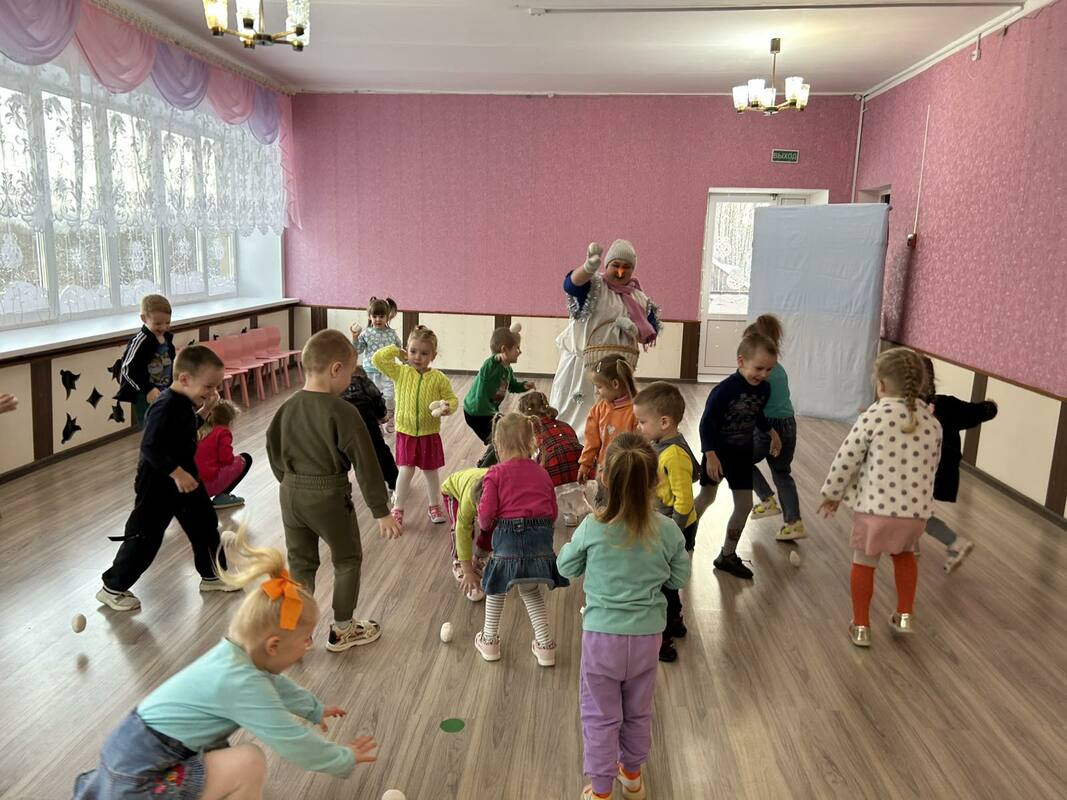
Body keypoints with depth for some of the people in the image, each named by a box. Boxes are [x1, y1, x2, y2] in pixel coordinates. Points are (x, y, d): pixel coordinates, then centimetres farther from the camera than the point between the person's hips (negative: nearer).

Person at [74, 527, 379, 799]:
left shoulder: (235, 654, 1)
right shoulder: (241, 683, -26)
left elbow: (275, 685, 23)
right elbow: (294, 743, -21)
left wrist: (315, 709, 36)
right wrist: (345, 759, -5)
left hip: (131, 758, 10)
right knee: (249, 763, -21)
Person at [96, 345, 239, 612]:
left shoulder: (186, 402, 3)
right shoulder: (165, 407, -27)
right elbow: (150, 447, -31)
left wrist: (204, 410, 5)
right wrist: (177, 473, -31)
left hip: (186, 478, 10)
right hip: (158, 484, -9)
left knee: (205, 525, 17)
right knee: (145, 537, 2)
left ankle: (211, 575, 34)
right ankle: (113, 587, 21)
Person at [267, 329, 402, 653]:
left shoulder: (288, 408, 0)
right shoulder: (343, 413, -19)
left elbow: (273, 450, 12)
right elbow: (366, 465, -17)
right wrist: (382, 512, -12)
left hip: (291, 495, 6)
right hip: (329, 497, -6)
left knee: (300, 564, 18)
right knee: (348, 560, 15)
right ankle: (342, 630, 27)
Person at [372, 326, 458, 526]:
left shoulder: (439, 378, -6)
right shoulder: (400, 372, -4)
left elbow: (452, 399, -2)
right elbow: (378, 359, -10)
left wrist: (447, 407, -23)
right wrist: (396, 351, -4)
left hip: (430, 434, 1)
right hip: (406, 433, -1)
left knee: (431, 471, 14)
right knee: (405, 471, -4)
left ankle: (434, 506, 33)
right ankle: (398, 509, 13)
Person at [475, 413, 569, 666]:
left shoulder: (496, 474, -4)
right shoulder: (541, 472, 10)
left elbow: (486, 514, -8)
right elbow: (553, 511, 12)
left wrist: (485, 523, 14)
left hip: (509, 535, -4)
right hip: (541, 537, 4)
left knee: (496, 588, 21)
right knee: (531, 591, 23)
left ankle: (489, 641, 31)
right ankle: (546, 646, 22)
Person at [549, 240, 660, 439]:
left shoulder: (640, 299, 9)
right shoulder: (593, 285, -3)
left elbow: (650, 336, 11)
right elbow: (571, 282, -26)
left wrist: (634, 330, -11)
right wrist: (589, 266, -48)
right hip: (580, 366, -3)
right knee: (570, 416, 4)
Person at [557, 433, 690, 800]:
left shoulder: (592, 527, -19)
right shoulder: (668, 530, -13)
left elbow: (566, 567, -1)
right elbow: (679, 580, 2)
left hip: (602, 635, -2)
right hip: (647, 635, 3)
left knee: (601, 715, 15)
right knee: (638, 710, 24)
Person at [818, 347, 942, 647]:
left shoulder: (873, 418, -11)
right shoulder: (933, 423, 4)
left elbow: (845, 460, -8)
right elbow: (930, 468, 14)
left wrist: (832, 494, 7)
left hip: (874, 508, -4)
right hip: (916, 510, 4)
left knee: (864, 563, 16)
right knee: (904, 553, 32)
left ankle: (860, 627, 24)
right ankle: (905, 615, 35)